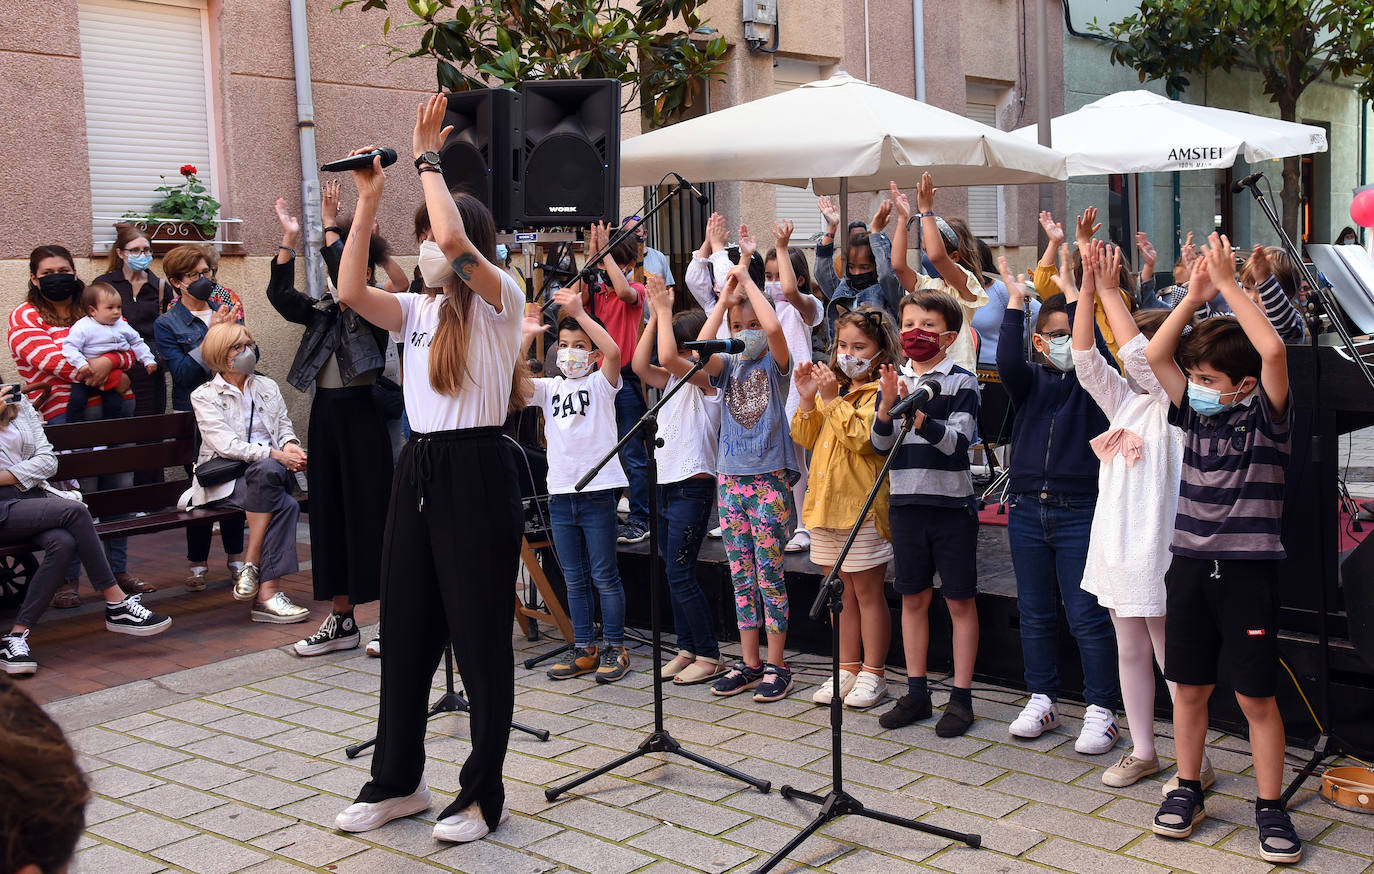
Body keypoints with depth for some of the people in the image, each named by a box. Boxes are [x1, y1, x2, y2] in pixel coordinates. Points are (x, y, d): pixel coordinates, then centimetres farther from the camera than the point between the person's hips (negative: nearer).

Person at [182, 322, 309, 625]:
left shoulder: (267, 387, 21)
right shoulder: (204, 396, 4)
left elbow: (285, 427, 19)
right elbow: (226, 445, -10)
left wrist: (290, 446, -8)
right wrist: (275, 454, -21)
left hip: (272, 470, 4)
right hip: (224, 481, -4)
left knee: (267, 471, -36)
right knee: (285, 505, -34)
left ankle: (251, 566, -34)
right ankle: (267, 590, -35)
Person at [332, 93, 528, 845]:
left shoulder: (499, 301, -6)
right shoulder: (420, 311, 14)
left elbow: (454, 239, -25)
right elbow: (350, 291, -1)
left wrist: (428, 158, -13)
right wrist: (369, 200, -2)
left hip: (477, 472, -7)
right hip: (418, 468, 7)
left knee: (480, 636, 0)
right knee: (405, 630, 13)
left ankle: (483, 794, 12)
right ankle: (396, 781, 27)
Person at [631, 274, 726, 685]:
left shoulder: (708, 377, -9)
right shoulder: (674, 379, 15)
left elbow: (668, 356, -24)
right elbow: (640, 364, 3)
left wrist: (665, 309, -14)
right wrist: (654, 315, 2)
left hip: (692, 486, -9)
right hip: (666, 483, 9)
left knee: (679, 572, -9)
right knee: (673, 573, 10)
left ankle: (710, 655, -1)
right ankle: (687, 649, 19)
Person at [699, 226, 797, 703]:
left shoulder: (775, 363, -1)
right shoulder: (728, 366, 10)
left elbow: (774, 328, -22)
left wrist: (747, 279, -13)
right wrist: (724, 299, -9)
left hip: (769, 478, -4)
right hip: (730, 478, 5)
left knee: (769, 572, -2)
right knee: (741, 574, 8)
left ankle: (776, 664, 6)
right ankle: (749, 662, 16)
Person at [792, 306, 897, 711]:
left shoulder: (880, 391, -9)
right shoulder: (833, 387, 15)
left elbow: (863, 438, -23)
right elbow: (805, 439, 12)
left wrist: (831, 400, -22)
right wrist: (808, 400, -2)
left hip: (862, 506, -7)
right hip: (826, 503, 8)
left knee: (867, 592, 2)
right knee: (840, 593, 14)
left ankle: (873, 673, 11)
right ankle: (848, 668, 23)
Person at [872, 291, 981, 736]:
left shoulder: (961, 381, -6)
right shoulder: (894, 380, 6)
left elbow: (955, 441, -16)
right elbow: (880, 444, 2)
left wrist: (920, 416, -31)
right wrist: (887, 406, -15)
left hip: (951, 502, -4)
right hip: (906, 500, 4)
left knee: (959, 600, 4)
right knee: (913, 598, 12)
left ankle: (961, 698, 12)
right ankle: (916, 693, 23)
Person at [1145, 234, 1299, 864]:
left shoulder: (1266, 417, -5)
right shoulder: (1194, 414, 7)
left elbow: (1274, 351, -22)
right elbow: (1153, 355, 1)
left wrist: (1227, 284, -18)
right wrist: (1194, 296, -5)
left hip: (1249, 569, -4)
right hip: (1190, 564, 4)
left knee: (1256, 695, 1)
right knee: (1189, 687, 11)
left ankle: (1270, 807, 13)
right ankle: (1188, 790, 25)